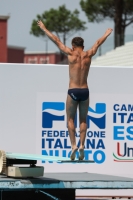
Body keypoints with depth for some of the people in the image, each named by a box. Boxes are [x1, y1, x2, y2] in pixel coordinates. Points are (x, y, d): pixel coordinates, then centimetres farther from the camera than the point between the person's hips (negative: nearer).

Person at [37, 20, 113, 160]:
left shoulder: (71, 54, -4)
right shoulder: (88, 55, 3)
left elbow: (56, 40, 3)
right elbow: (98, 43, 22)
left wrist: (44, 28, 12)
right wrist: (107, 33, 39)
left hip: (73, 91, -3)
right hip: (85, 91, 3)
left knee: (70, 119, 5)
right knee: (83, 120, 10)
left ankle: (73, 145, -7)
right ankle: (82, 145, -1)